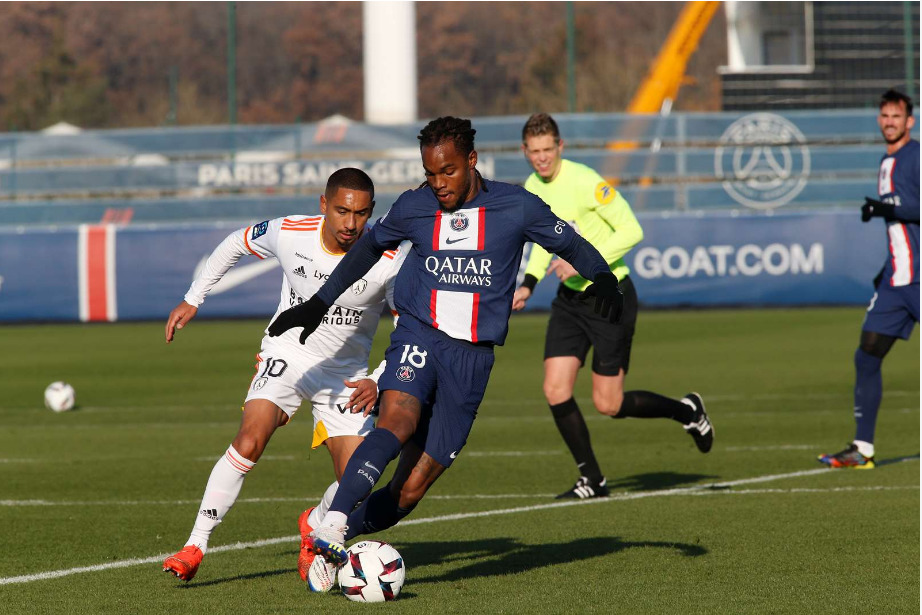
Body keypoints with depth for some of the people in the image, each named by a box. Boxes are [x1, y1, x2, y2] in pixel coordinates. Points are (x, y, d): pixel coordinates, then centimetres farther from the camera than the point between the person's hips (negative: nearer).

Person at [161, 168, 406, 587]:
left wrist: (380, 383, -24)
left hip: (347, 375, 1)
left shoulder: (388, 261, -20)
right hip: (288, 352, -1)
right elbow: (235, 244, 6)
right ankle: (196, 545, -18)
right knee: (250, 441, -26)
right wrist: (193, 300, 8)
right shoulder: (288, 233, -16)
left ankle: (315, 525, 26)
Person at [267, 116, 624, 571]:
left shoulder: (516, 207, 0)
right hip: (418, 335, 0)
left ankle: (327, 548, 7)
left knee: (410, 491, -6)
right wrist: (318, 304, 27)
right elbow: (369, 247, 24)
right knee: (397, 421, -33)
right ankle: (330, 526, -44)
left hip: (472, 356, 0)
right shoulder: (413, 207, 6)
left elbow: (571, 245, 11)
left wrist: (602, 277, -9)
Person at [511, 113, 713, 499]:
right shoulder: (531, 190, 4)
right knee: (555, 391, -6)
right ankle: (592, 481, 7)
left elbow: (632, 231, -19)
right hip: (570, 297, 7)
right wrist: (529, 284, 7)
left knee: (608, 405, -2)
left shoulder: (585, 182, -19)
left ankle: (687, 412, 24)